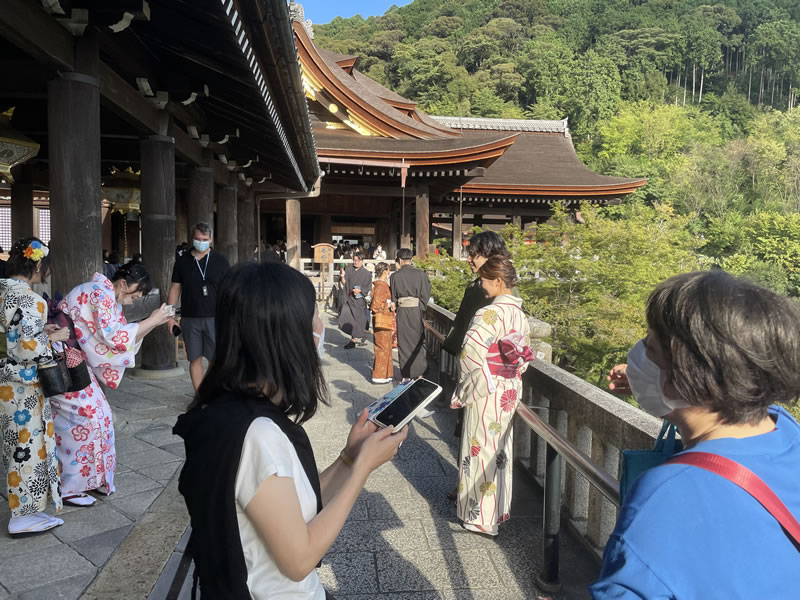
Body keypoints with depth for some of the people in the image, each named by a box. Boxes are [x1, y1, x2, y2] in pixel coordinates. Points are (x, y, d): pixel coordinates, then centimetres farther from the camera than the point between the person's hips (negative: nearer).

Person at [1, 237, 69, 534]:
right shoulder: (30, 300, -23)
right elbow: (29, 348, -26)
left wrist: (39, 330, 10)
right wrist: (53, 338, -10)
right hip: (24, 385, -9)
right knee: (28, 446, 3)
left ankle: (24, 505, 36)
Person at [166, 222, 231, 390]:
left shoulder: (220, 261, 3)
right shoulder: (182, 262, 8)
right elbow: (175, 289, 11)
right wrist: (170, 316, 5)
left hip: (214, 317, -2)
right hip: (190, 318, 2)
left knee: (215, 358, -2)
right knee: (195, 359, 6)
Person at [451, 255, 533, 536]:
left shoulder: (489, 313, -22)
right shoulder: (520, 313, 3)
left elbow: (471, 352, -25)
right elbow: (526, 354, 11)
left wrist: (466, 387, -9)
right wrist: (511, 377, 16)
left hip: (485, 392, -8)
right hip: (509, 392, 8)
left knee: (482, 449, 5)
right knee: (499, 448, 20)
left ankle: (481, 516, 18)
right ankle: (498, 506, 36)